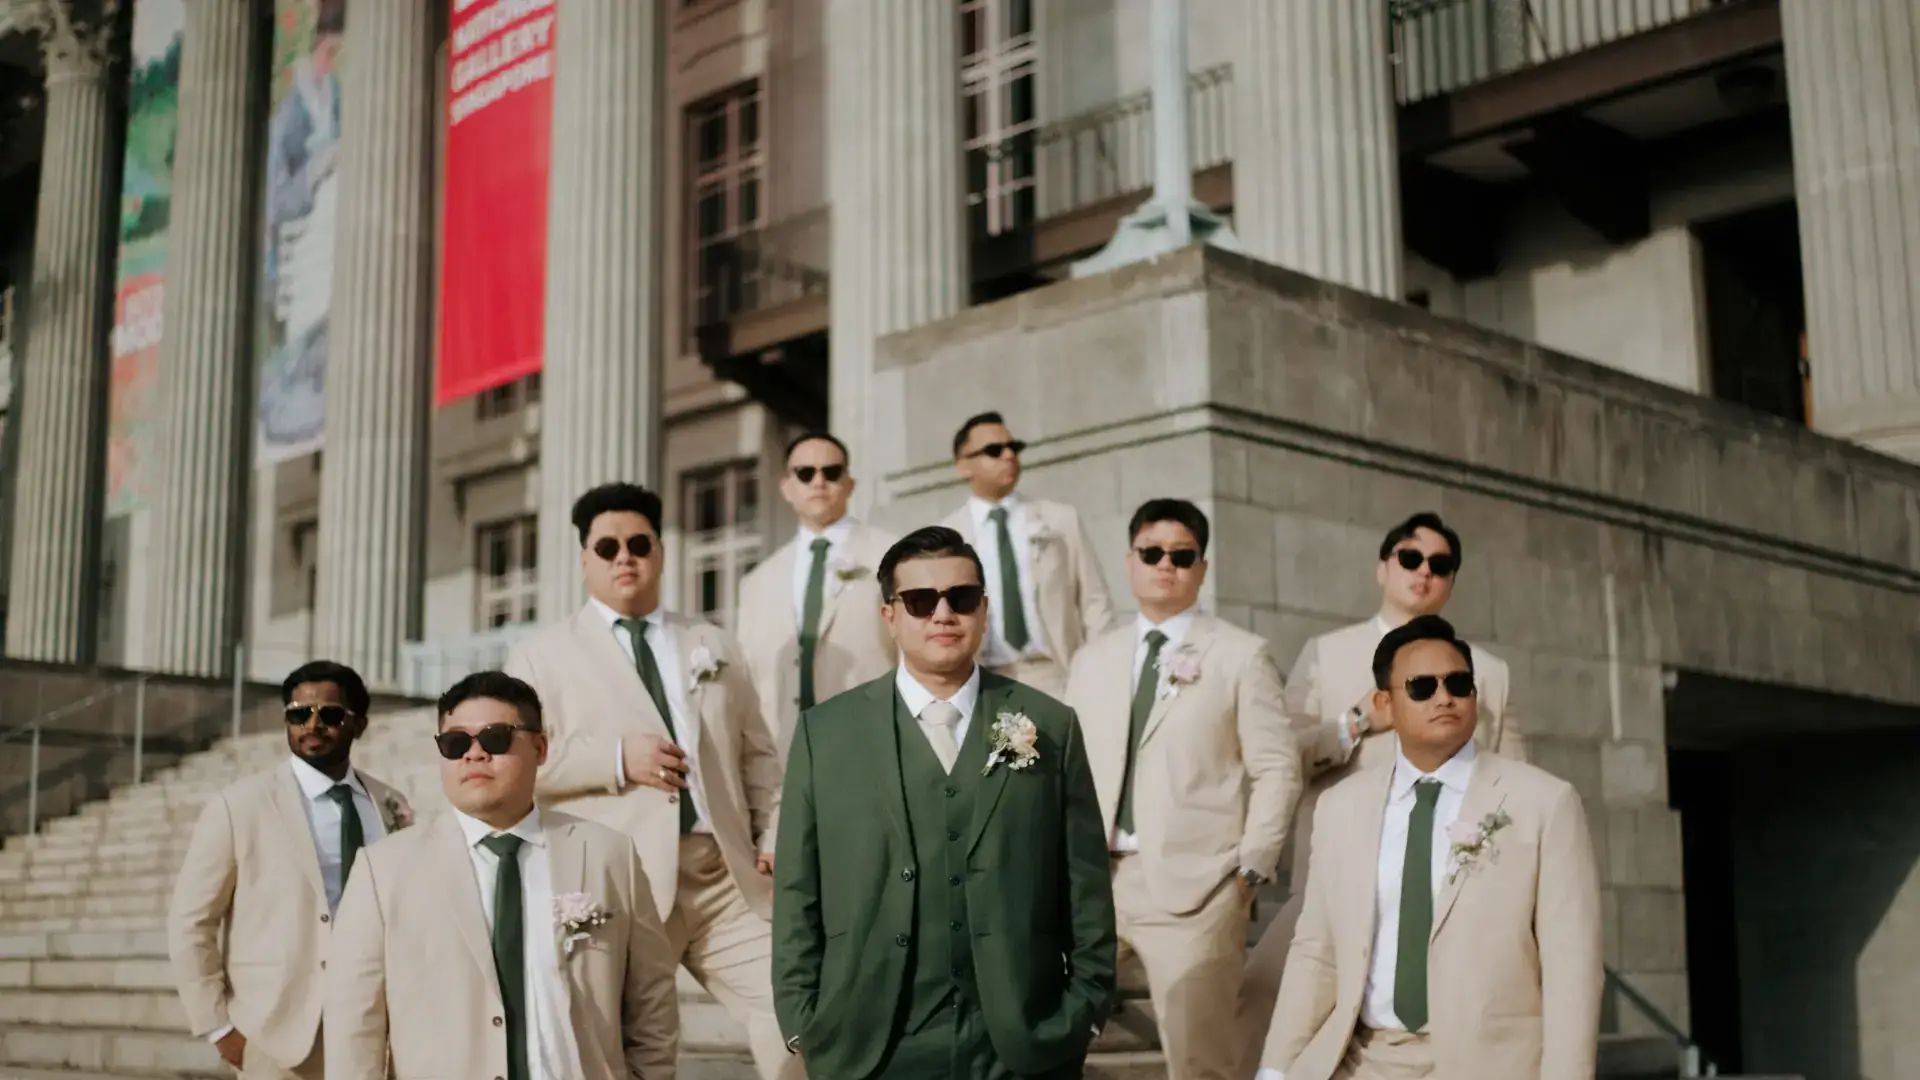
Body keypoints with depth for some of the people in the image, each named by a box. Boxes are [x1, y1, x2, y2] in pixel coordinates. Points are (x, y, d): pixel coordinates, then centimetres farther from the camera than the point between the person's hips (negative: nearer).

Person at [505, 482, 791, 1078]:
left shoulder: (713, 646, 20)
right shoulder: (541, 655, 8)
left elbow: (757, 755, 18)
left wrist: (773, 837, 3)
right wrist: (616, 759, -12)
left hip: (728, 877, 3)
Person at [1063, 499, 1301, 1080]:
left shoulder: (1242, 655, 4)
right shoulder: (1091, 660, 16)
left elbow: (1276, 768, 0)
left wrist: (1252, 868, -8)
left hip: (1192, 884, -4)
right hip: (1091, 878, 4)